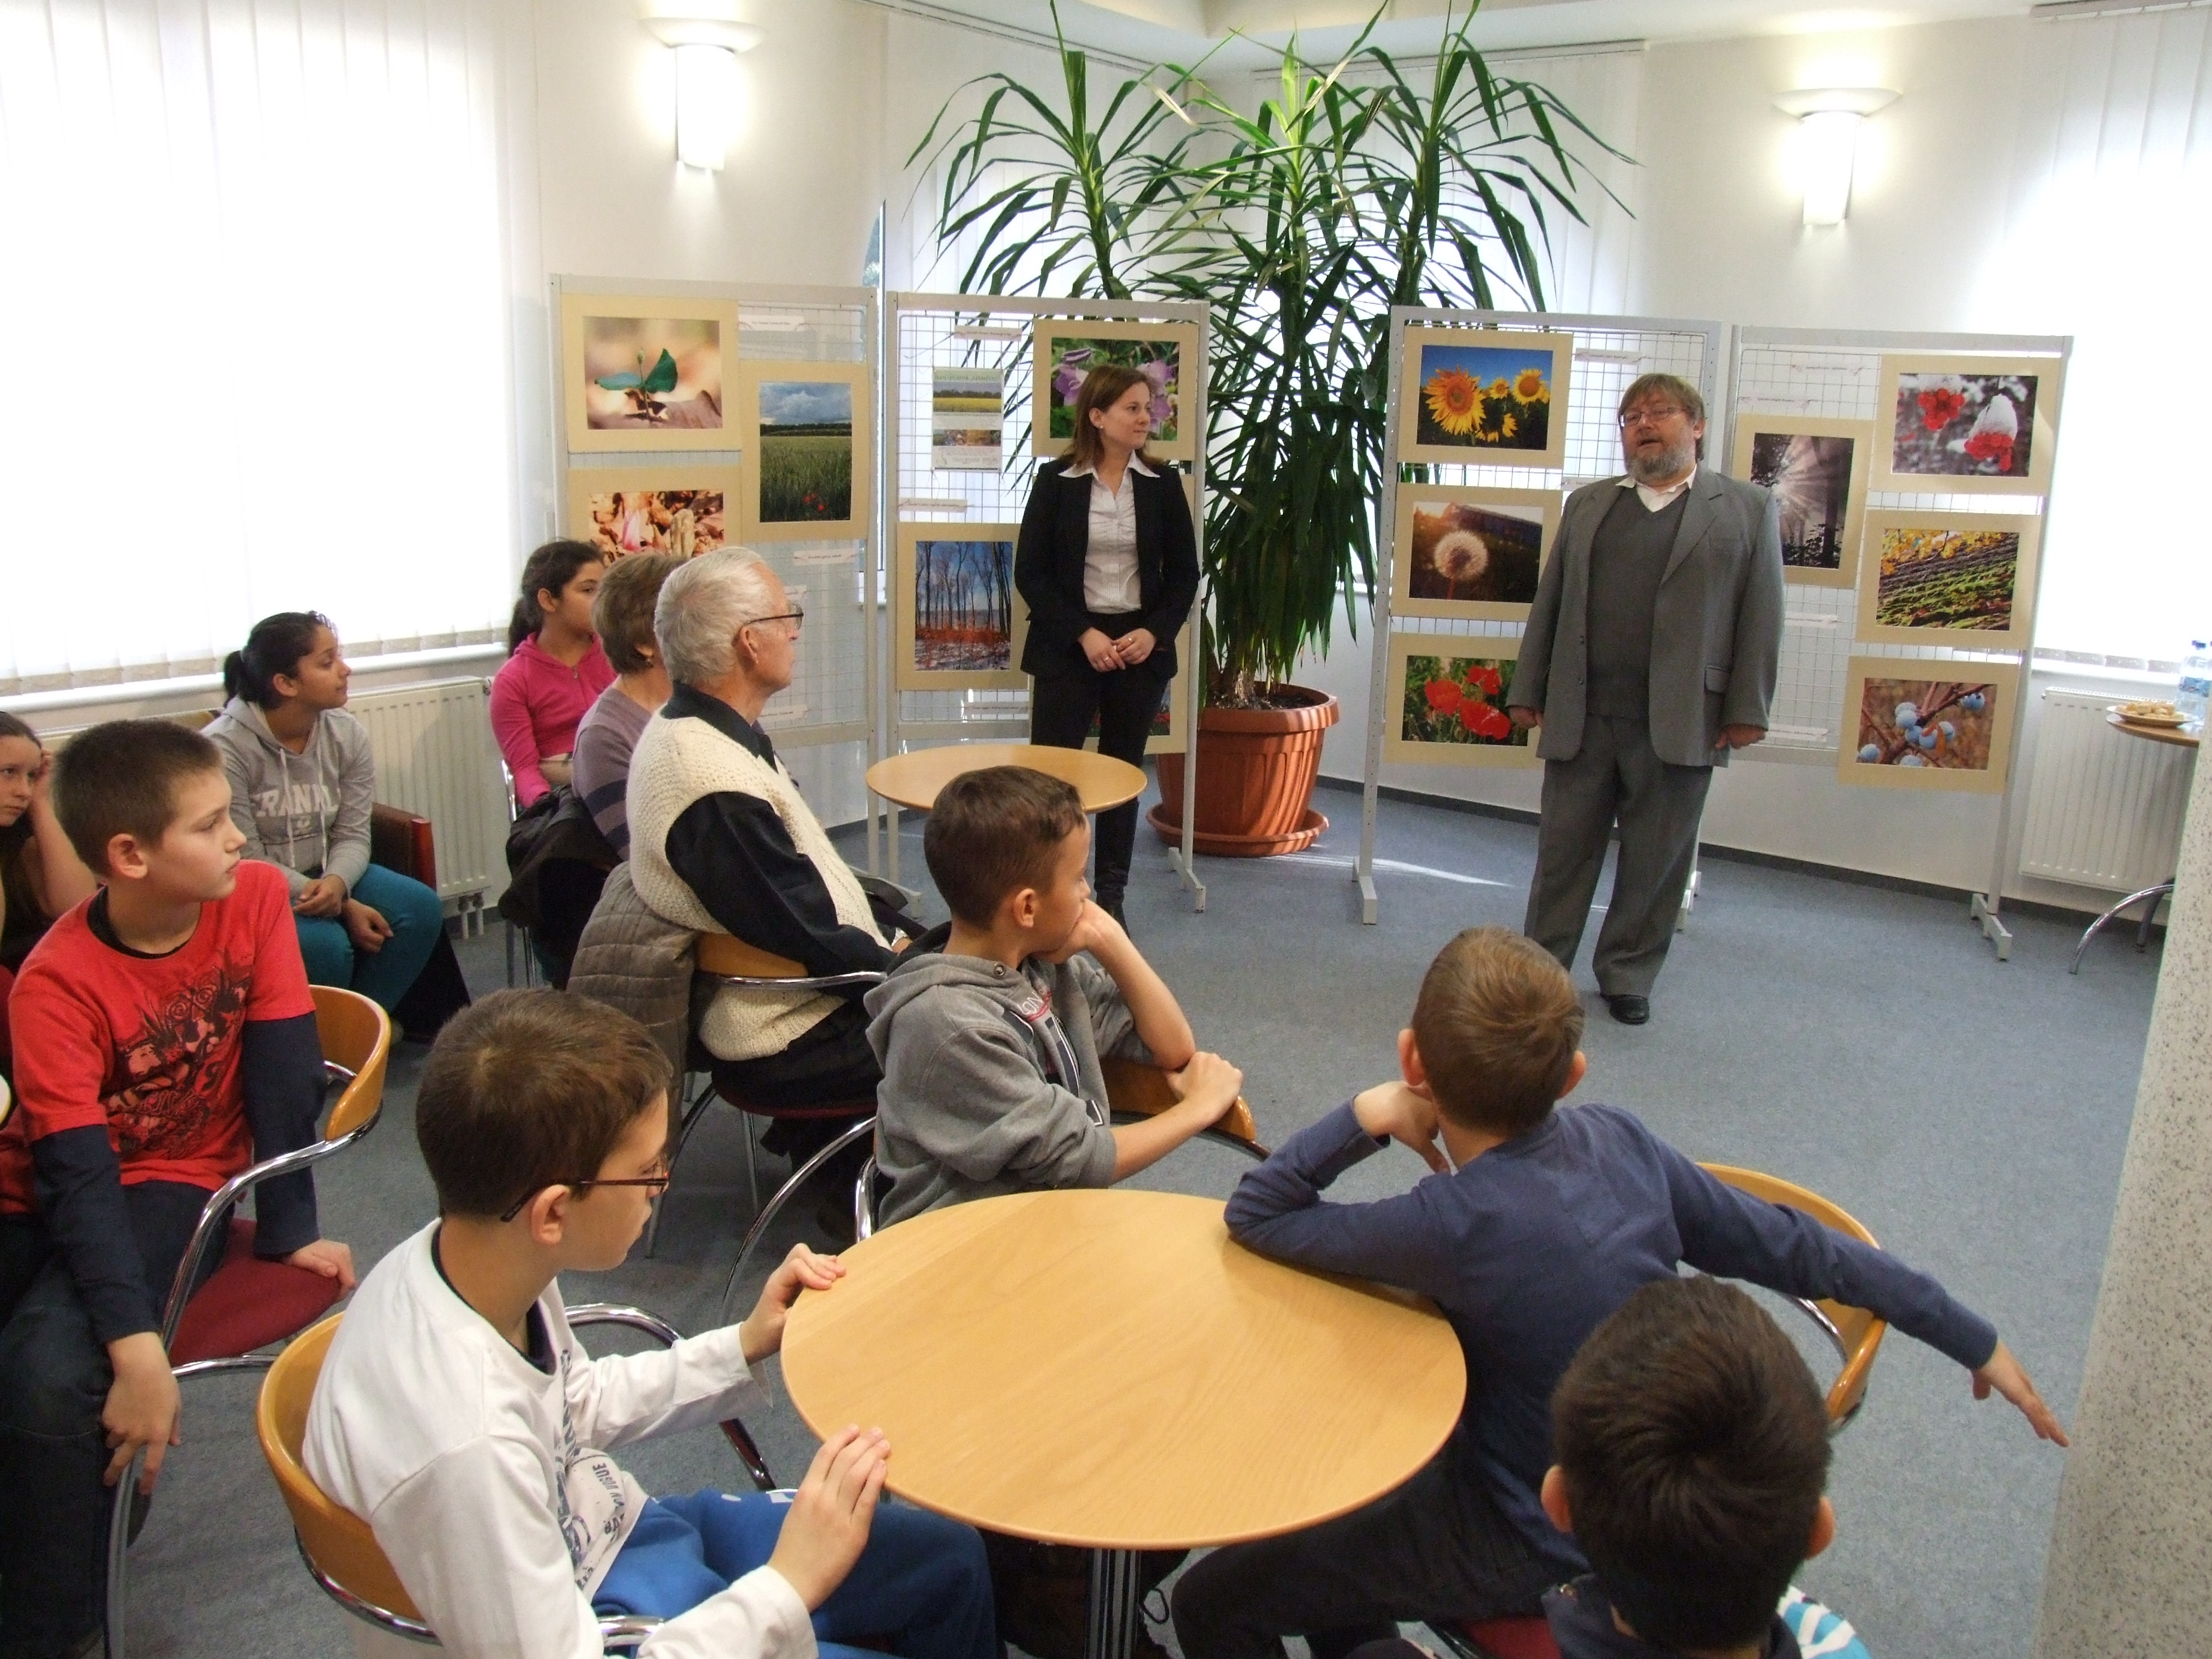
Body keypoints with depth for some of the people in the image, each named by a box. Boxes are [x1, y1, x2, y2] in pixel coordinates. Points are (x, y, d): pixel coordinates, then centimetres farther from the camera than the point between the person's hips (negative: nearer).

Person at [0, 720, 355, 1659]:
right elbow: (77, 1174, -23)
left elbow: (284, 1067, -8)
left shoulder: (255, 898, -12)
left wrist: (289, 1227, -10)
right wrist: (137, 1347, -32)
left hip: (166, 1179, 0)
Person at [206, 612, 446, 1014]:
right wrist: (343, 907, -24)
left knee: (420, 908, -16)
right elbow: (247, 863, -18)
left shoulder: (348, 734, -3)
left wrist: (336, 883, -27)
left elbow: (352, 836, -3)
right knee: (324, 944, -32)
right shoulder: (224, 748, -19)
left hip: (326, 876, 6)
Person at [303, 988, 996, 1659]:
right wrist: (790, 1584, -27)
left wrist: (746, 1345, 4)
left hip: (617, 1531, 7)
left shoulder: (479, 1254, -15)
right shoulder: (465, 1442, -39)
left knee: (951, 1559, 15)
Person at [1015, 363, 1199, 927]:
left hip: (1141, 646, 3)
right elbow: (1031, 572, -5)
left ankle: (1111, 897, 18)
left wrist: (1154, 633, -9)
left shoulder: (1163, 483, 4)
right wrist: (1084, 634, -14)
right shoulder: (1056, 480, -3)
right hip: (1069, 647, -2)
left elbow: (1184, 573, 6)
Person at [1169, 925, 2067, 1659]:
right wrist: (1976, 1339, 9)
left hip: (1528, 1549, -7)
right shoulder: (1619, 1140, -13)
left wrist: (1365, 1117, -18)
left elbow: (1254, 1214, -20)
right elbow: (1793, 1246, -2)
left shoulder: (1456, 1225, -29)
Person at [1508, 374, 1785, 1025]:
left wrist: (1747, 710, -6)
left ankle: (1627, 975, 22)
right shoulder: (1587, 505, 14)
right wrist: (1528, 690, 7)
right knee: (1564, 849, 8)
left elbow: (1761, 618, 1)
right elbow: (1549, 602, 13)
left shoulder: (1749, 510, 6)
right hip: (1581, 716, 2)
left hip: (1681, 722, -2)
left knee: (1656, 861, 7)